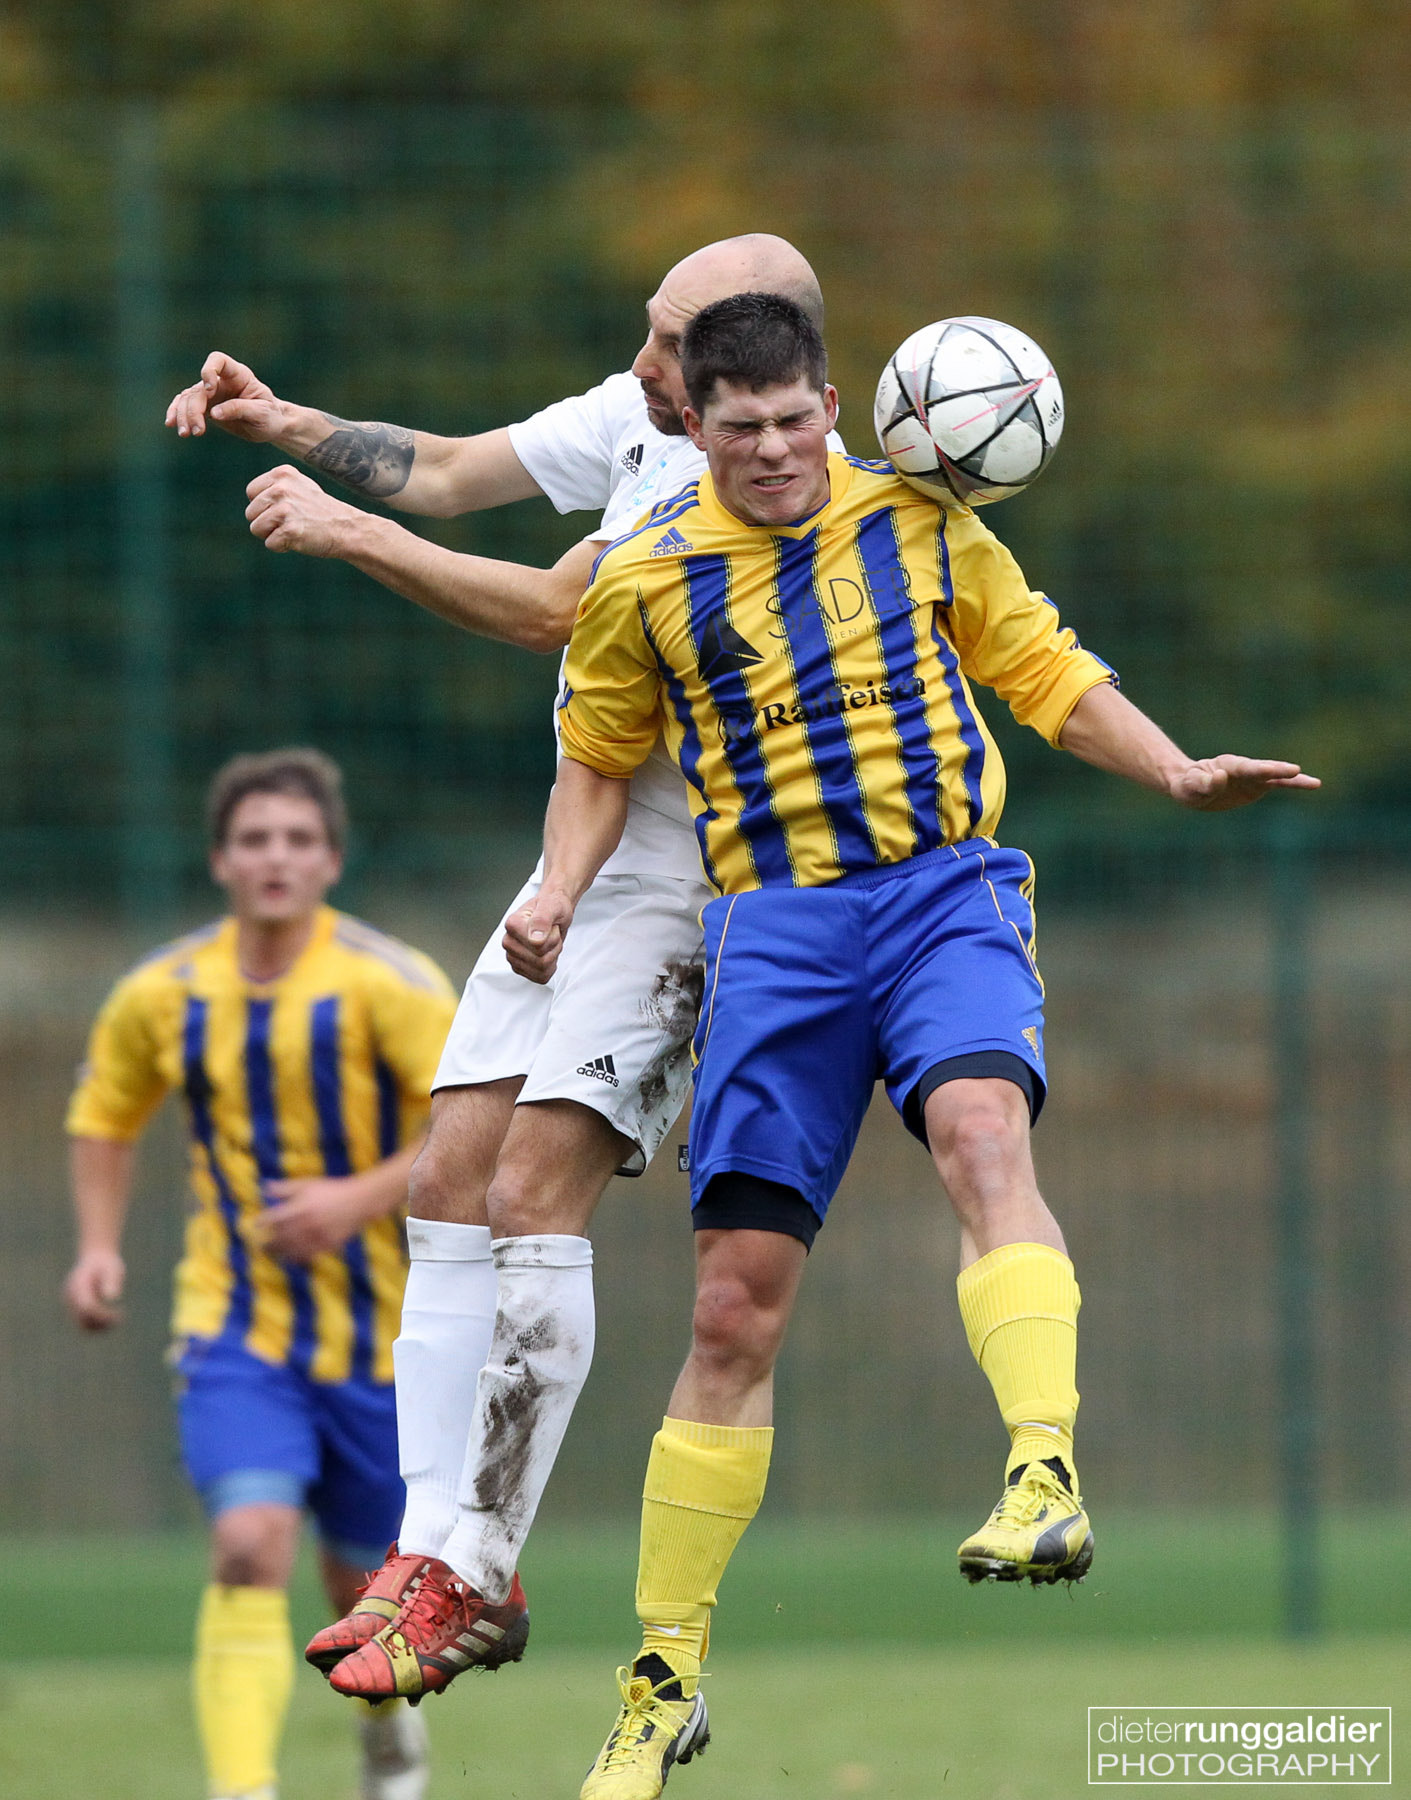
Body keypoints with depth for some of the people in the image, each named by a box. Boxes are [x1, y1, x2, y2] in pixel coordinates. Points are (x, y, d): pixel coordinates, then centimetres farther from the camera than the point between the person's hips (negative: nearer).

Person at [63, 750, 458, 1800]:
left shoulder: (388, 984, -12)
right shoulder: (162, 996, -1)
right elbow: (105, 1117, 18)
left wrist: (361, 1199, -26)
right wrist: (100, 1246, 3)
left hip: (381, 1332, -1)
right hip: (236, 1328, 1)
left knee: (365, 1585, 11)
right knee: (249, 1548, -22)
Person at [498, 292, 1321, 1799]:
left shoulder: (920, 524, 6)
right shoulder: (642, 581, 4)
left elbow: (1041, 668, 18)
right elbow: (600, 756, 18)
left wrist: (1177, 775, 5)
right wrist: (558, 893, 1)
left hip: (948, 892, 0)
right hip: (775, 925, 0)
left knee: (981, 1133, -33)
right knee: (737, 1297, -3)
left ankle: (1044, 1482, -48)